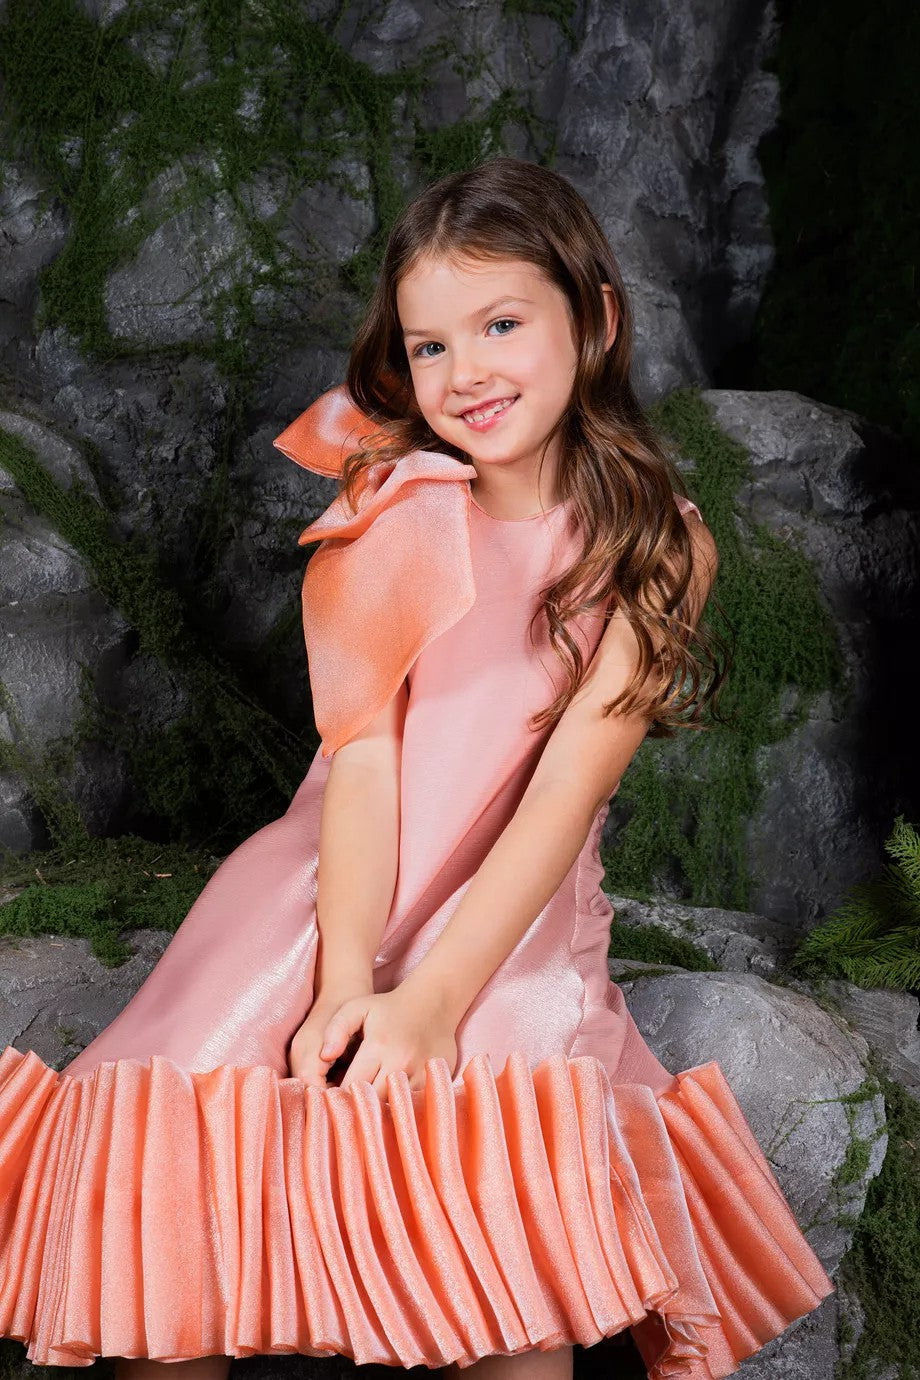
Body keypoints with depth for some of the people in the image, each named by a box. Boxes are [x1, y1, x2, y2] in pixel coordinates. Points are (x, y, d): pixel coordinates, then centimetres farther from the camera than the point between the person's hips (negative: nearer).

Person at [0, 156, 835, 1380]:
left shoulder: (662, 547, -1)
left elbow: (568, 790, -11)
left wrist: (433, 999, -22)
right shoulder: (402, 510, 1)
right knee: (152, 1165, -20)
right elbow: (363, 754, -8)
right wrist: (344, 985, -22)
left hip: (517, 925, -1)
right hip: (334, 900, 1)